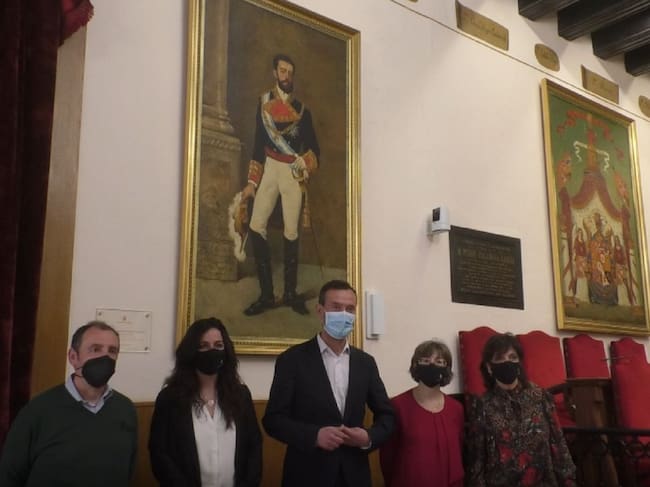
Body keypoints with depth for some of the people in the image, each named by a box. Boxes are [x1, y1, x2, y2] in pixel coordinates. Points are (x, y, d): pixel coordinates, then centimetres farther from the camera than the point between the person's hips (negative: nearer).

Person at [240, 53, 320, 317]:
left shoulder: (301, 109, 7)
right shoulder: (264, 102, 7)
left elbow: (314, 147, 8)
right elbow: (258, 143, 7)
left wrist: (305, 164, -13)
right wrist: (252, 182, 2)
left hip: (293, 172, 0)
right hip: (270, 169, 0)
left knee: (291, 231, -1)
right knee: (256, 227, -10)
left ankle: (290, 293, 11)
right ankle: (266, 294, -2)